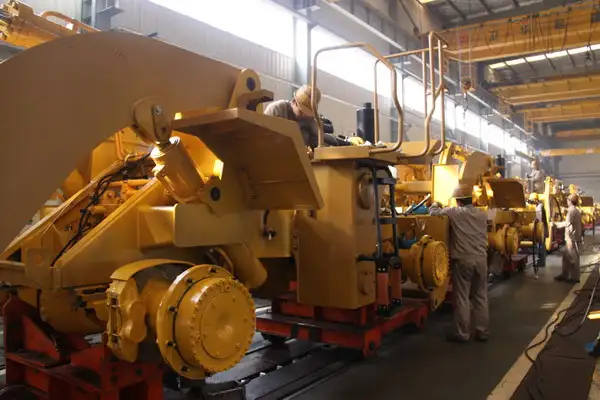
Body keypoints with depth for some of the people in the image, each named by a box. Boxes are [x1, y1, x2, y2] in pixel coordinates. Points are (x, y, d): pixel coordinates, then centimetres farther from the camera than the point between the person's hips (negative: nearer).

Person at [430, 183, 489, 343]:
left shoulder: (454, 212, -6)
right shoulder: (482, 214, 10)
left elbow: (433, 212, 4)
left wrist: (435, 204, 27)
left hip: (463, 260, -5)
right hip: (481, 259, 5)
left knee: (462, 298, 2)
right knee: (481, 296, 12)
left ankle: (462, 334, 8)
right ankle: (482, 332, 19)